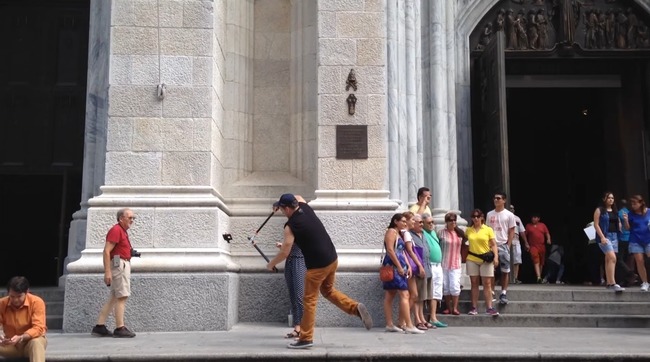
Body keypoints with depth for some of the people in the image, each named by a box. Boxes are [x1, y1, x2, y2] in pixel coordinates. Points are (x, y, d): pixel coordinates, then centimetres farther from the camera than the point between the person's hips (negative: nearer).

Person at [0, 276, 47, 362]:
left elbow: (38, 328, -23)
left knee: (36, 343, -38)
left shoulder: (37, 302, -17)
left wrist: (21, 338, -40)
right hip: (11, 344, 3)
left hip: (32, 340, -3)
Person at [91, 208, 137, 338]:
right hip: (119, 265, -10)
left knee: (114, 298, 10)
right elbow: (106, 251, -18)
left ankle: (99, 327, 12)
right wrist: (107, 272, -23)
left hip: (124, 266, 10)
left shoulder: (122, 231, 20)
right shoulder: (116, 230, -11)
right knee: (122, 297, -7)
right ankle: (120, 329, -3)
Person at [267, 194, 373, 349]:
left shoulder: (290, 226, -15)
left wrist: (271, 264, 5)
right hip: (332, 258, 8)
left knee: (309, 301, 3)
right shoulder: (305, 207, 5)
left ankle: (306, 338, 9)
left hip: (318, 265, -8)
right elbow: (297, 197, 30)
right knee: (328, 291, 27)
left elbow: (284, 252, -12)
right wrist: (279, 204, 27)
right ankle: (356, 307, 10)